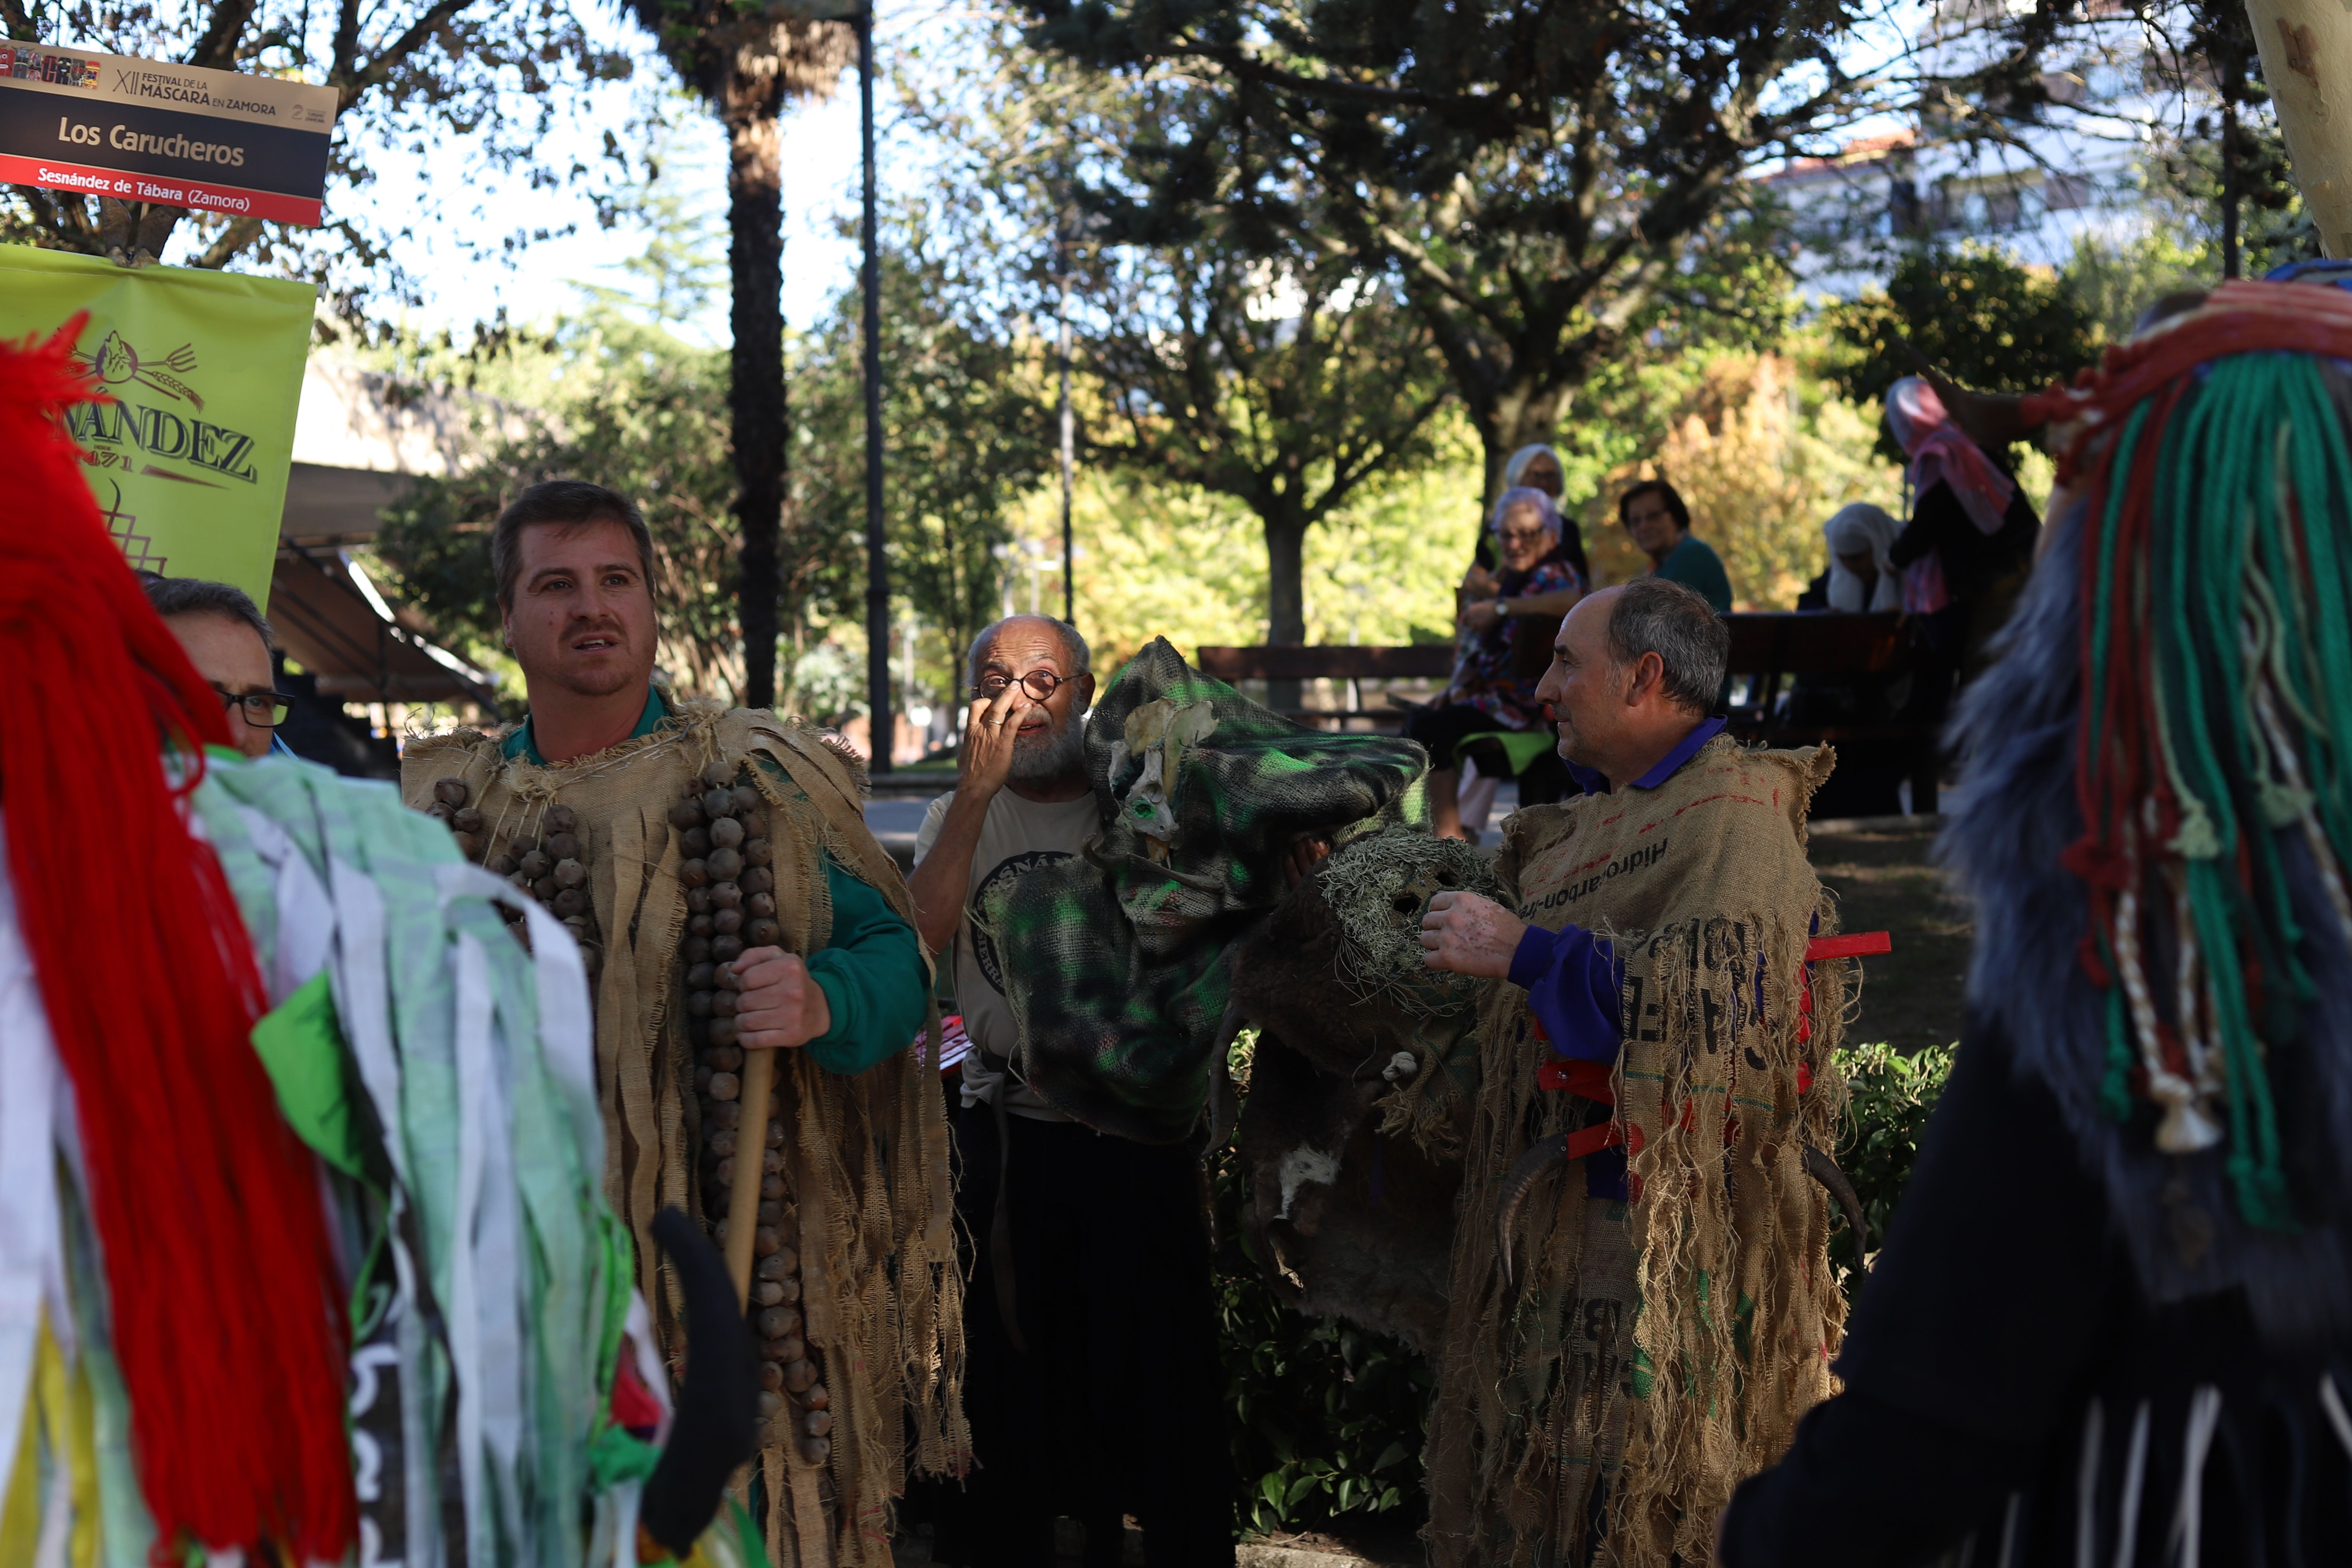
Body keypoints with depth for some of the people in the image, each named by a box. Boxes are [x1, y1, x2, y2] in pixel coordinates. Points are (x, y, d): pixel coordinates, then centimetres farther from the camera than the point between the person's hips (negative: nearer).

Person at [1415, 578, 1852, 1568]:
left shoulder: (1732, 815, -10)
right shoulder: (1583, 826, 18)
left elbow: (1723, 990, -28)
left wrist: (1525, 952, -23)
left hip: (1669, 1245, -8)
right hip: (1552, 1223, 9)